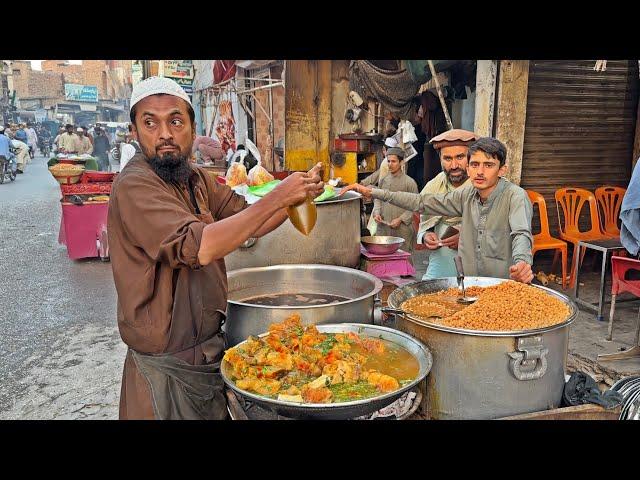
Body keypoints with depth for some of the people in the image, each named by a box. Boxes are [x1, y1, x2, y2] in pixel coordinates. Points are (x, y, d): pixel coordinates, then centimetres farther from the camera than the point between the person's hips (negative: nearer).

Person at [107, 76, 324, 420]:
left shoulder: (196, 178, 5)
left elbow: (250, 222, 5)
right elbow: (198, 247, -33)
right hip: (169, 367, -7)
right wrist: (277, 197, -29)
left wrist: (297, 193, -12)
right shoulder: (134, 186, -21)